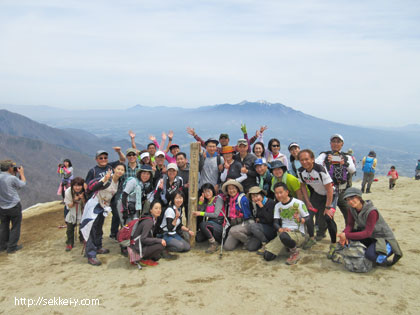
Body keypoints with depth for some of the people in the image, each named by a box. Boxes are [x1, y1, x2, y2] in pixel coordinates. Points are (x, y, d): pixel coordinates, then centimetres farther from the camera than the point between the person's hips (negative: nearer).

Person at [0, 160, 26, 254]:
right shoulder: (12, 178, -20)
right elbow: (23, 184, -4)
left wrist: (14, 174, 10)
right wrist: (21, 173, 8)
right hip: (14, 206, -6)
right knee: (15, 227, 7)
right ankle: (12, 247, 11)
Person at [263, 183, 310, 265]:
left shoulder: (298, 203, -8)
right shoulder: (277, 206, 9)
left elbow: (308, 218, -3)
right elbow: (276, 222, 7)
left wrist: (300, 219, -25)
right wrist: (280, 229, -15)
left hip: (299, 234, -5)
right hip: (284, 232, 6)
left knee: (284, 236, -42)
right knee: (267, 256, -11)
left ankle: (295, 253, -10)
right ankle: (288, 247, 14)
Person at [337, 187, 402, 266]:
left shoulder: (371, 211, -30)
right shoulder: (352, 209, -8)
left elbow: (367, 233, -29)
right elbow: (350, 224, -11)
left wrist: (347, 235, -33)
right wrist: (344, 234, -33)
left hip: (384, 238, -7)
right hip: (369, 238, 7)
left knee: (370, 254, -33)